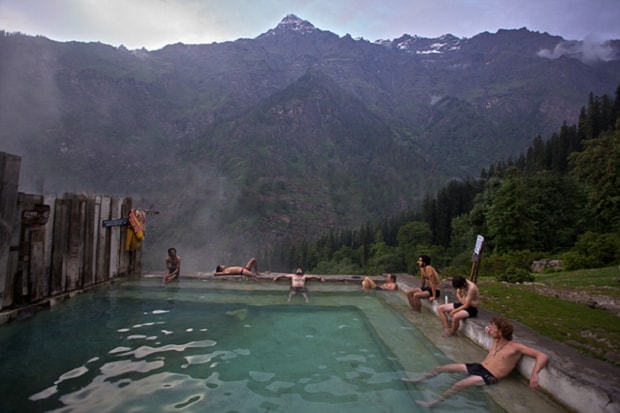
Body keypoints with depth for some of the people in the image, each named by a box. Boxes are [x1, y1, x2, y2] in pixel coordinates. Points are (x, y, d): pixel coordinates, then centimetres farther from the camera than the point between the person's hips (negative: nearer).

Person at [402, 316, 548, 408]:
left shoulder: (516, 347, -14)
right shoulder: (496, 340, 8)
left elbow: (543, 356, -21)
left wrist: (534, 374, -37)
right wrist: (489, 332, 8)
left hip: (489, 377, -8)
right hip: (478, 367, 8)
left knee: (459, 384, -32)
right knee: (442, 368, 1)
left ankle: (433, 403, -19)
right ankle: (417, 380, 18)